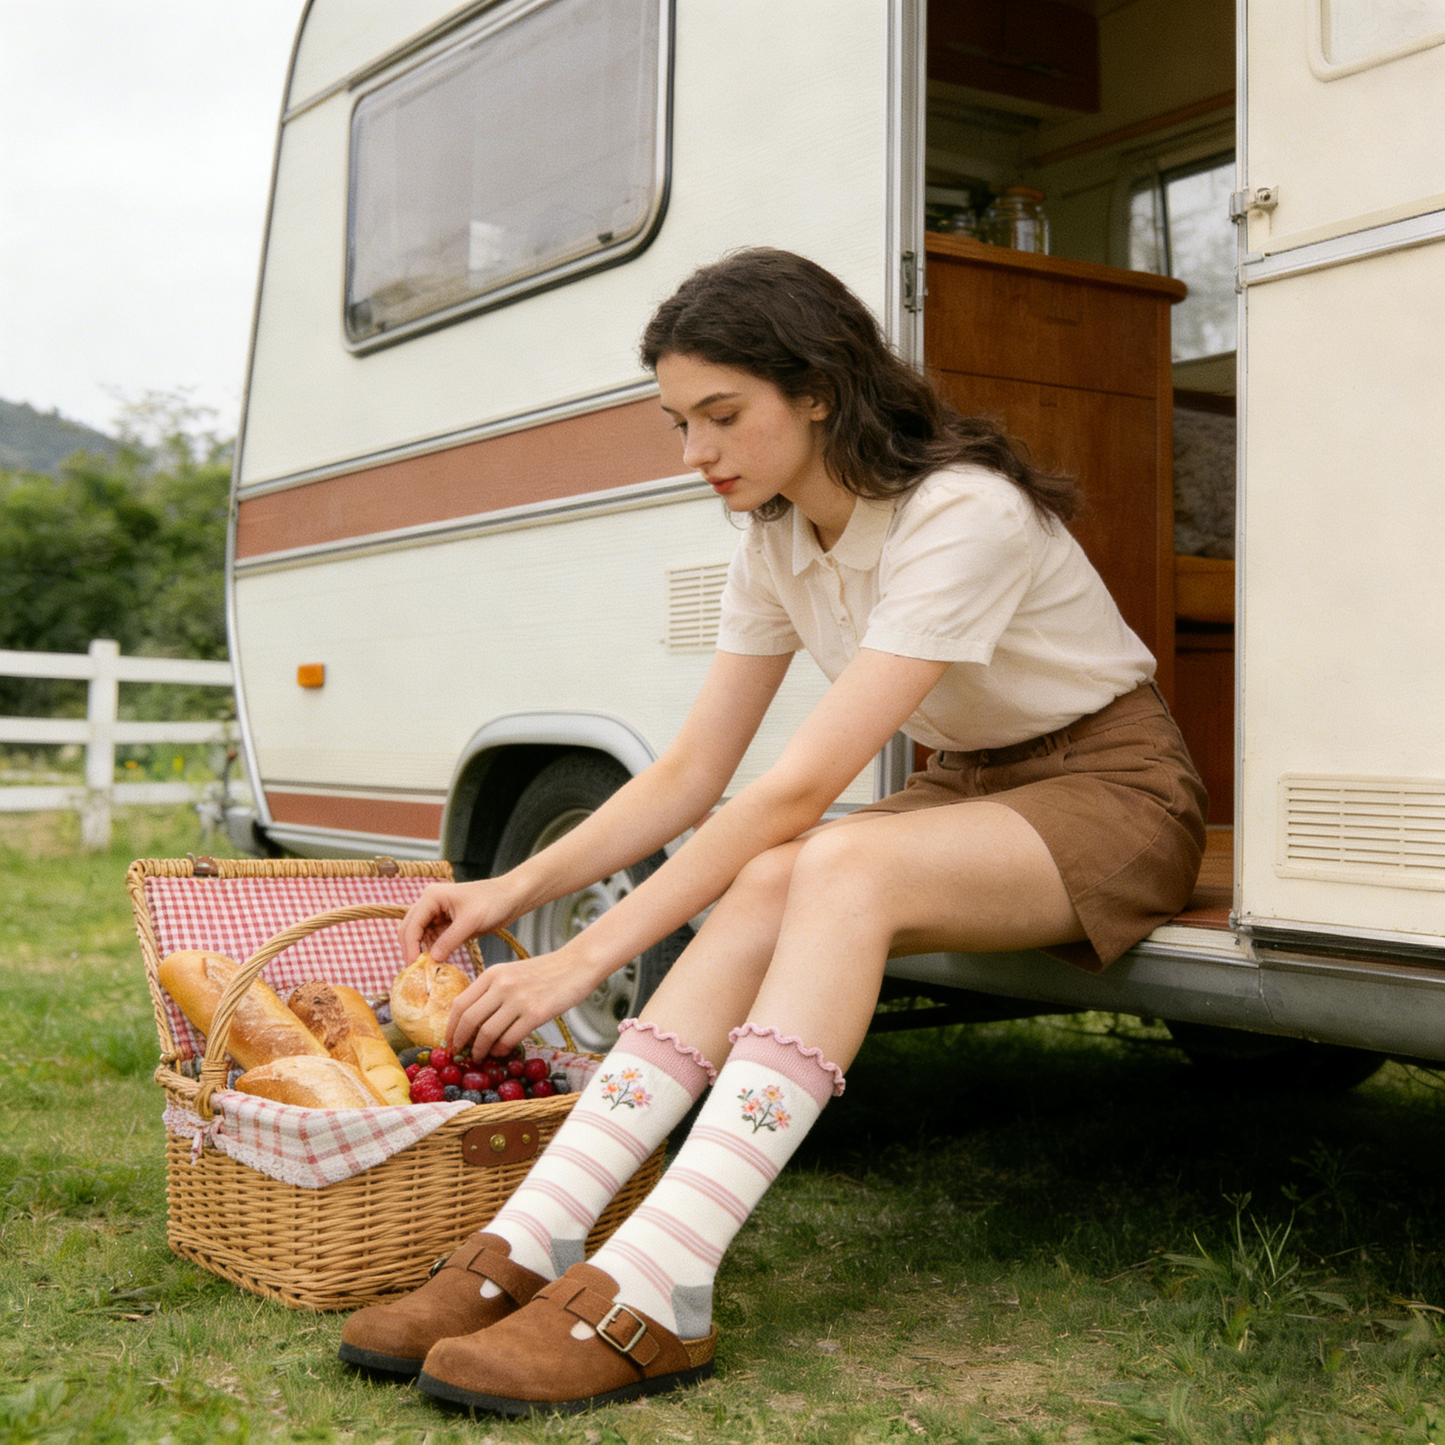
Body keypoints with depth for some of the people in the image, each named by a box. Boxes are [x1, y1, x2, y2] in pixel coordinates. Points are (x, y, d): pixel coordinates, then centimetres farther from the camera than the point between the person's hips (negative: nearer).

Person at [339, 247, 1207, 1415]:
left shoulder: (965, 516, -27)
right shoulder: (778, 547, -1)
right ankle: (526, 1253, -32)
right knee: (766, 892, -24)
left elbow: (800, 790, -32)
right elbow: (691, 778, 0)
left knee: (840, 870, -34)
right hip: (971, 789, 7)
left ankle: (648, 1295, -41)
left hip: (1116, 790, -7)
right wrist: (517, 890, -13)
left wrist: (592, 954, -33)